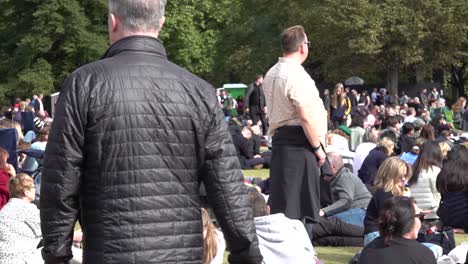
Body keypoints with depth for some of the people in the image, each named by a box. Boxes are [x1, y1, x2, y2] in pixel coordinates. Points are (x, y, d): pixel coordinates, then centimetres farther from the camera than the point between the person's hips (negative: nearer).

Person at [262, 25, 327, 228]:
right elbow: (306, 116, -19)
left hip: (279, 138, 9)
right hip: (299, 143, -9)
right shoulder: (297, 74, -15)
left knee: (281, 201, 12)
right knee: (300, 204, -6)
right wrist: (317, 147, -12)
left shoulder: (271, 74, 14)